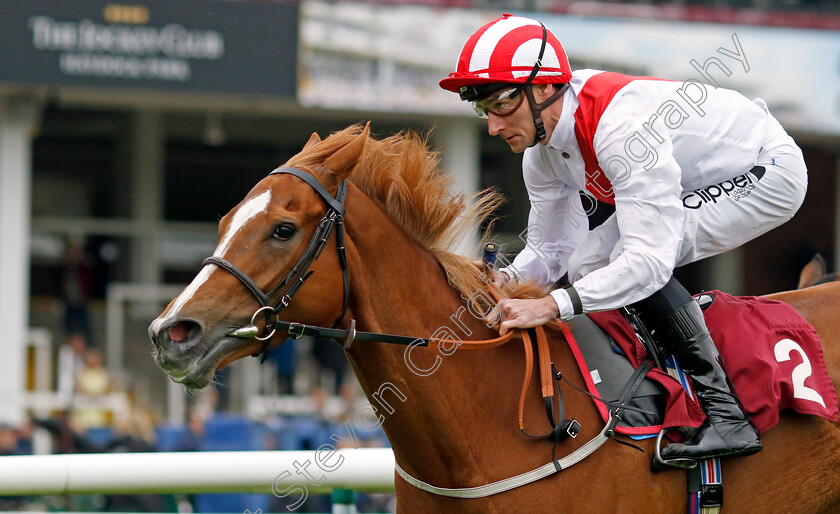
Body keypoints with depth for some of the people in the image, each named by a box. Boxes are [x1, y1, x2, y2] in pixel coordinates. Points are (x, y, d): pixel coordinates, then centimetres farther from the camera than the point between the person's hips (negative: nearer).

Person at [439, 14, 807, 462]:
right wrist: (506, 280, -20)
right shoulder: (543, 155, -7)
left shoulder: (621, 126, -35)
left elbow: (650, 259, -41)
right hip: (704, 182, 10)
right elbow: (550, 248, 2)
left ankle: (726, 414, -22)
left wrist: (551, 306, -49)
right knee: (585, 263, -2)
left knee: (629, 259, -27)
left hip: (769, 171, -9)